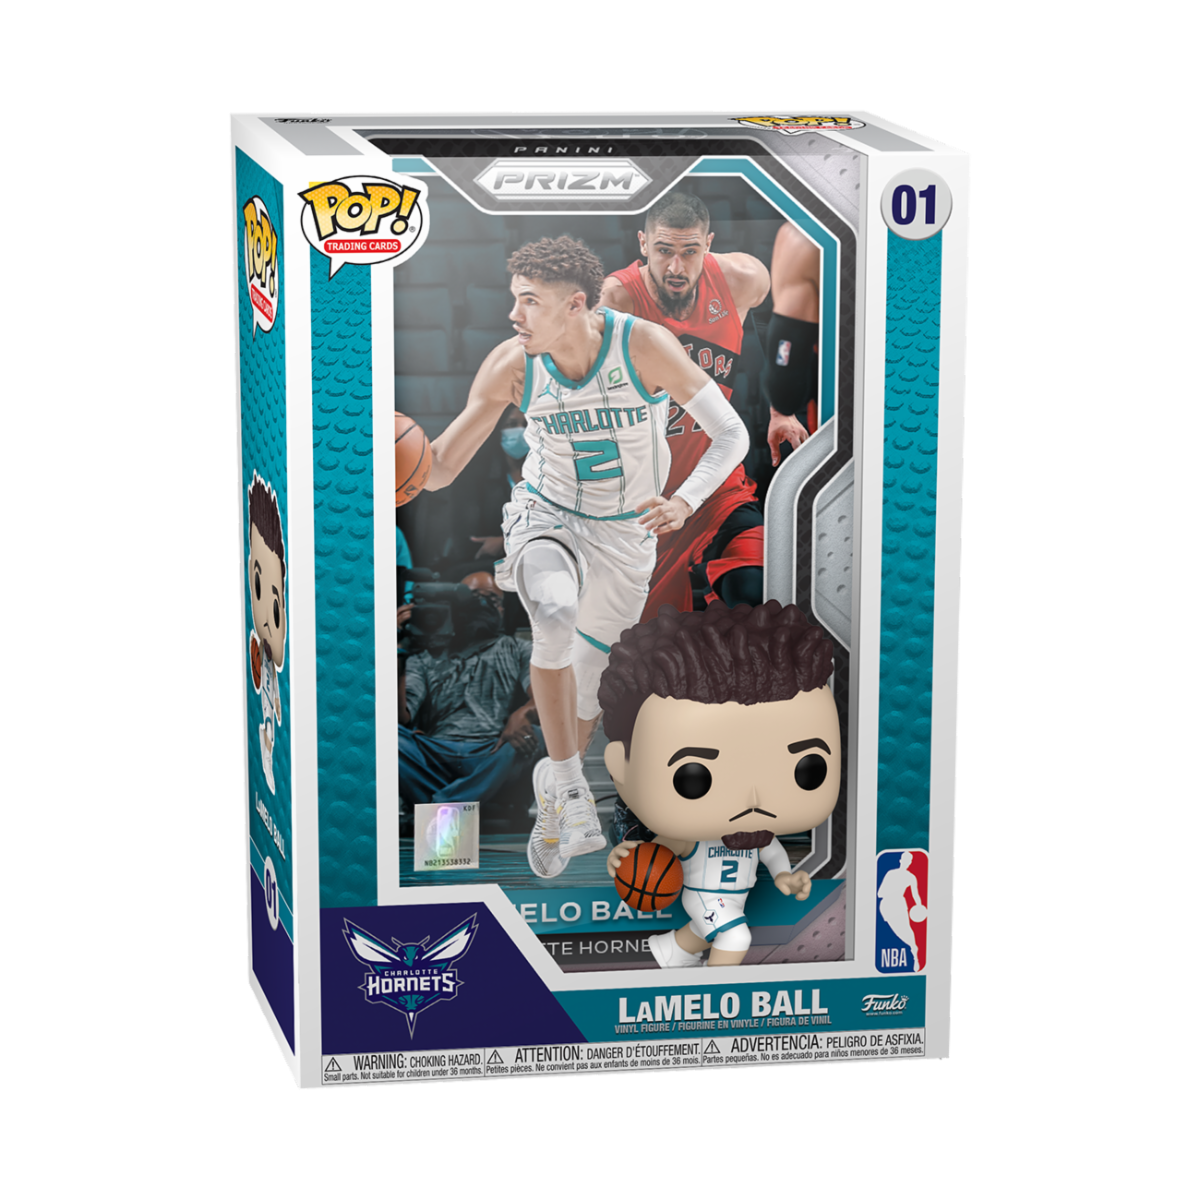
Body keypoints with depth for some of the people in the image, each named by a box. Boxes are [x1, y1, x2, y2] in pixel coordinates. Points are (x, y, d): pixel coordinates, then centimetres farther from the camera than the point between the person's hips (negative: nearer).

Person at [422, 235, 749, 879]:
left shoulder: (644, 346, -24)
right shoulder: (511, 365, -18)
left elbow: (730, 434, -19)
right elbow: (440, 467, -12)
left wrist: (685, 501, -37)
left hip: (624, 534, 1)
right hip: (545, 515, 0)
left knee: (583, 682, 10)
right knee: (555, 619, -34)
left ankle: (556, 804, 39)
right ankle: (568, 790, -19)